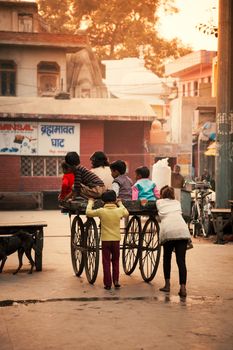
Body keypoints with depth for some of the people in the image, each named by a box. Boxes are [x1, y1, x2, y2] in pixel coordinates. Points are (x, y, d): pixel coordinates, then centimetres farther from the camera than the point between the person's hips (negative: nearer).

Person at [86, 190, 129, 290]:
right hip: (116, 240, 2)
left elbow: (88, 212, 2)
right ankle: (116, 281, 11)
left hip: (105, 240, -2)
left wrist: (90, 203, 17)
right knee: (115, 261, 15)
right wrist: (120, 204, 29)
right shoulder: (119, 210, -5)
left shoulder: (101, 211, -10)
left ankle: (108, 283, 5)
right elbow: (126, 213, 18)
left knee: (106, 262, 5)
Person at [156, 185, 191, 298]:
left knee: (167, 258, 18)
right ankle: (183, 288, -12)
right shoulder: (177, 202, 28)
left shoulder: (159, 202, 21)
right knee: (181, 260, -1)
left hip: (168, 231, -1)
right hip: (183, 230, 1)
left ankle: (167, 285, 18)